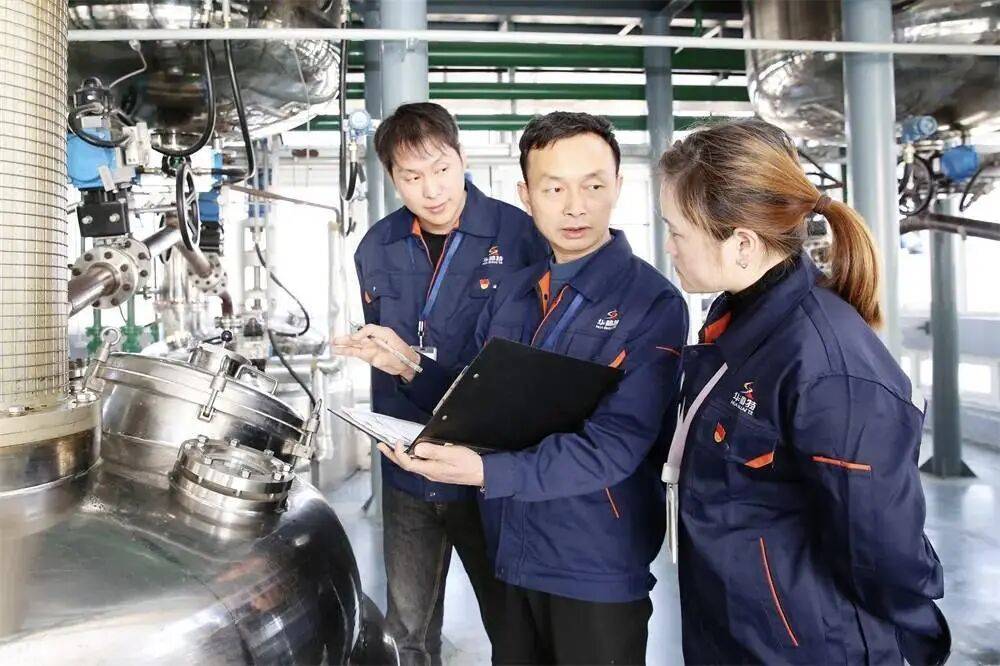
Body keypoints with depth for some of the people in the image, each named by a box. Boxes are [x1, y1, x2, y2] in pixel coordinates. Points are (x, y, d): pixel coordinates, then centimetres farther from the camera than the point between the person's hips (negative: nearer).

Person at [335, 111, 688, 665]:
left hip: (596, 570, -5)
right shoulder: (511, 293, 5)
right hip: (514, 555, 6)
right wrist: (410, 367, -6)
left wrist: (484, 471, -32)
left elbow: (613, 444, -23)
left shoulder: (653, 303, -15)